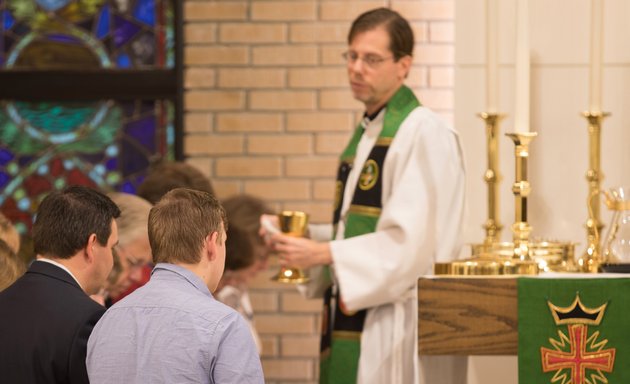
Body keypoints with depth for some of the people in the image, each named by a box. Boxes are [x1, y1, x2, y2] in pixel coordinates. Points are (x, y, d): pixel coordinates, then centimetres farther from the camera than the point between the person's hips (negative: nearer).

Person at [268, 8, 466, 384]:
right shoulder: (365, 135, 17)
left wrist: (323, 253, -17)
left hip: (397, 322, -9)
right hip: (354, 315, 9)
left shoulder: (424, 134, -12)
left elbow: (410, 241, -20)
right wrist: (303, 243, 5)